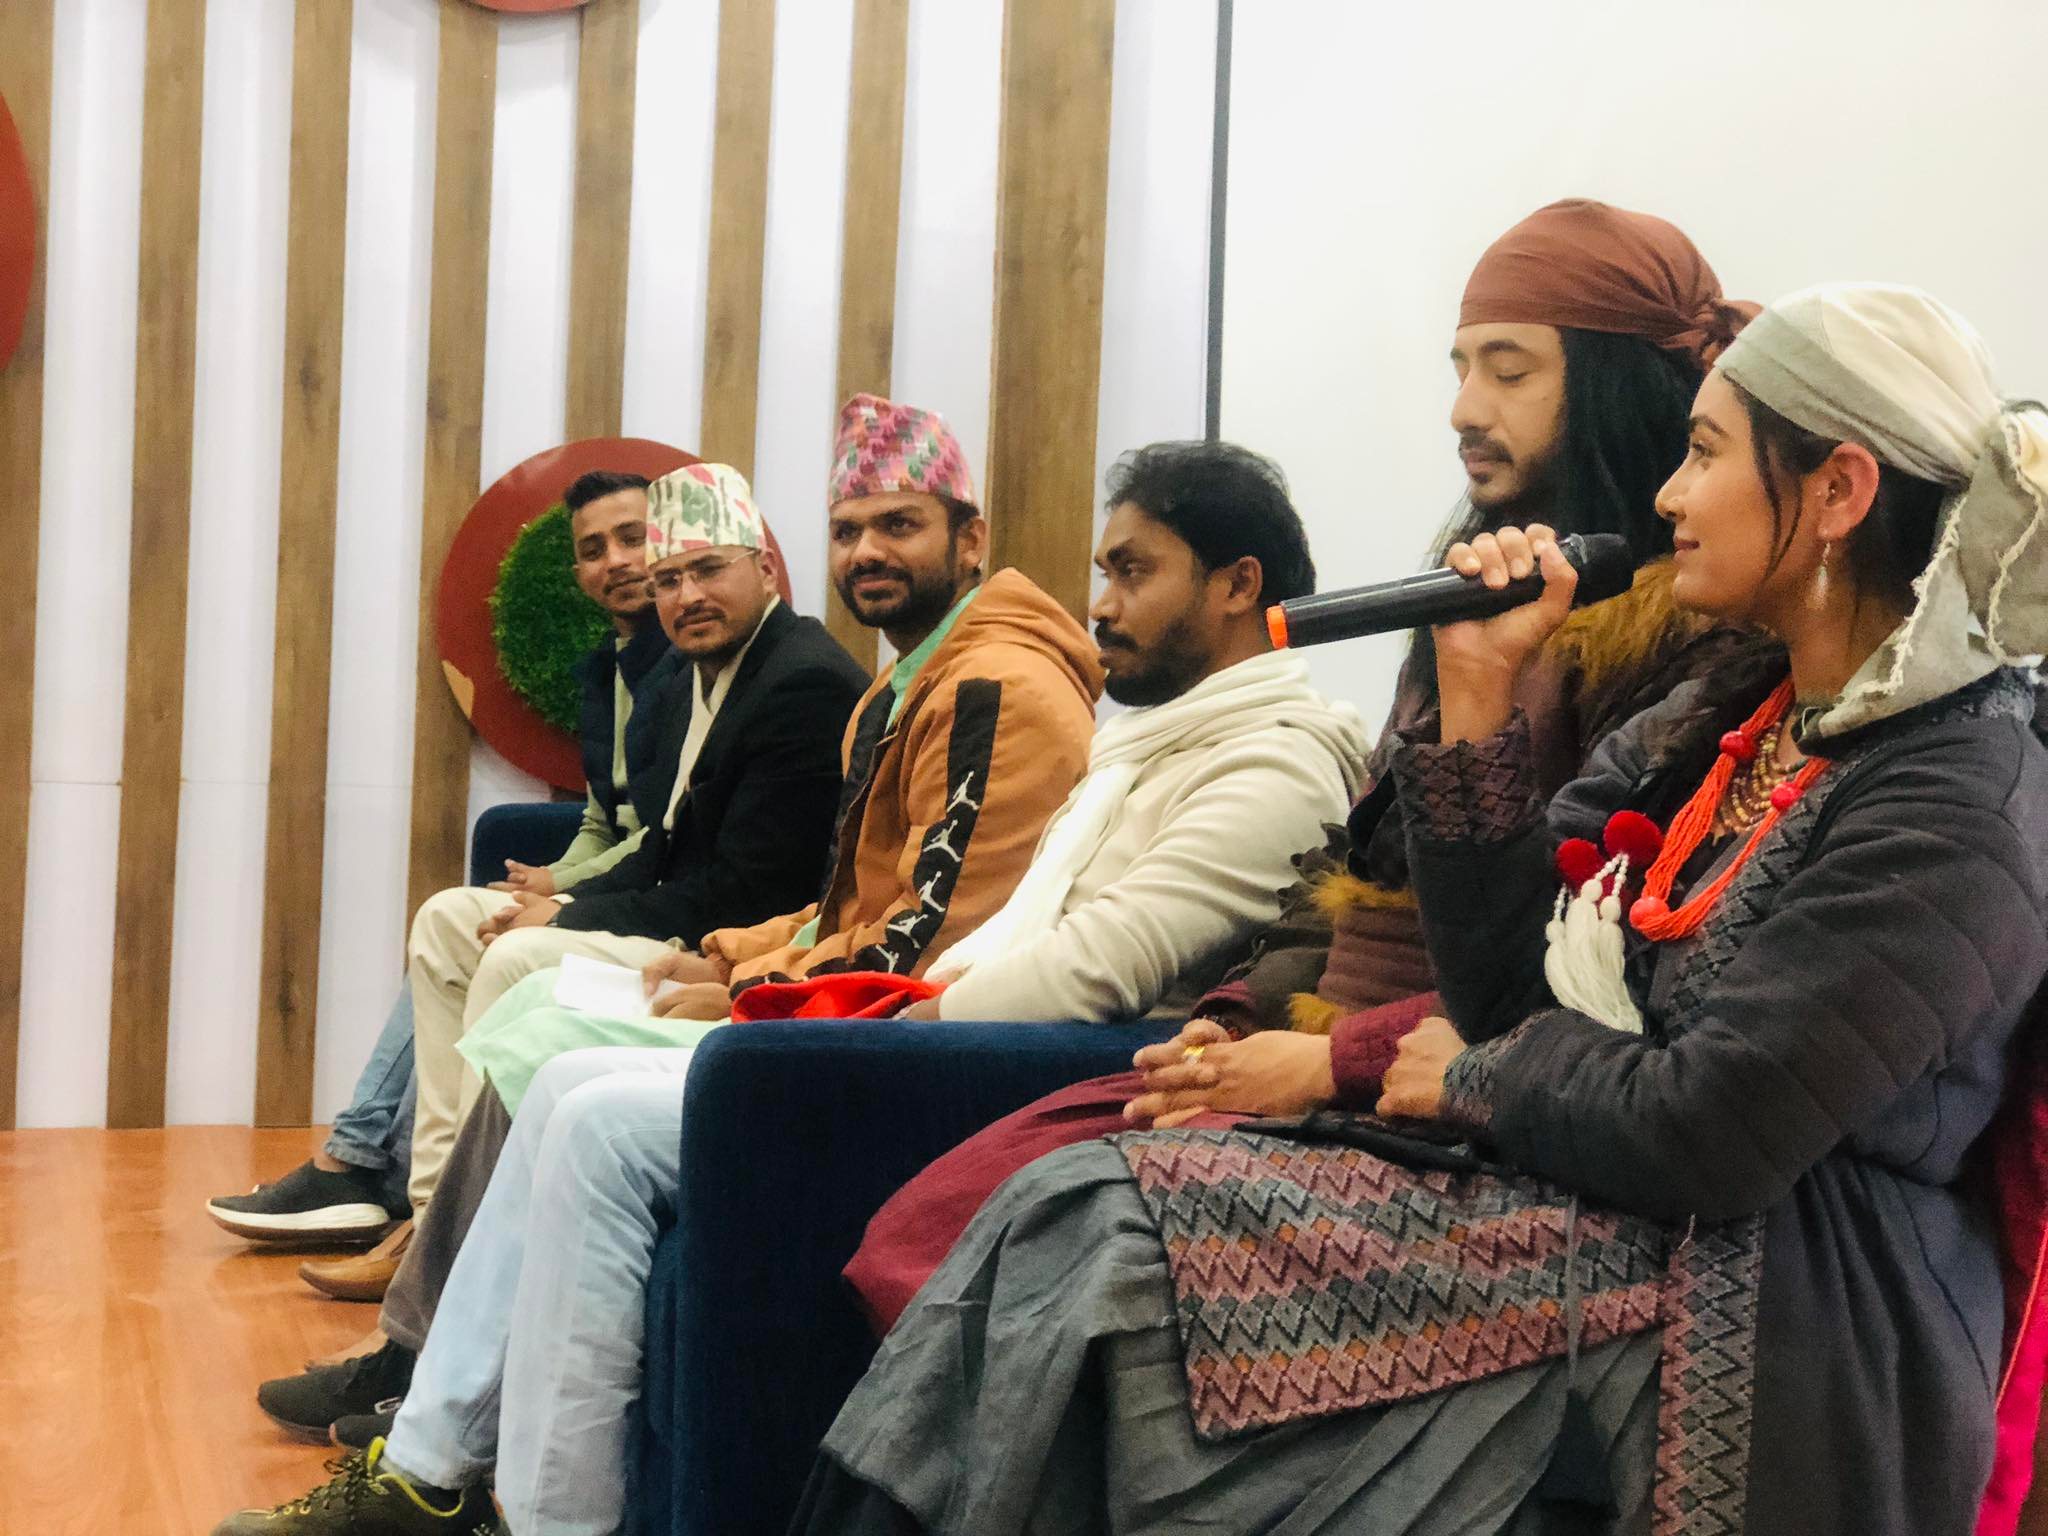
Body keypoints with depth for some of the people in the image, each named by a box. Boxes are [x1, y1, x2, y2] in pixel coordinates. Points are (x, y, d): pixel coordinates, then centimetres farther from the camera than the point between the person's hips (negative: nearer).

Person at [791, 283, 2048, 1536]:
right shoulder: (1726, 725, 11)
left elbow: (1710, 1133, -19)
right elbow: (1505, 992, 8)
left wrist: (1475, 1079, -2)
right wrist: (1478, 696, 2)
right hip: (1588, 1212, 7)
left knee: (1101, 1242, -17)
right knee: (1082, 1216, -11)